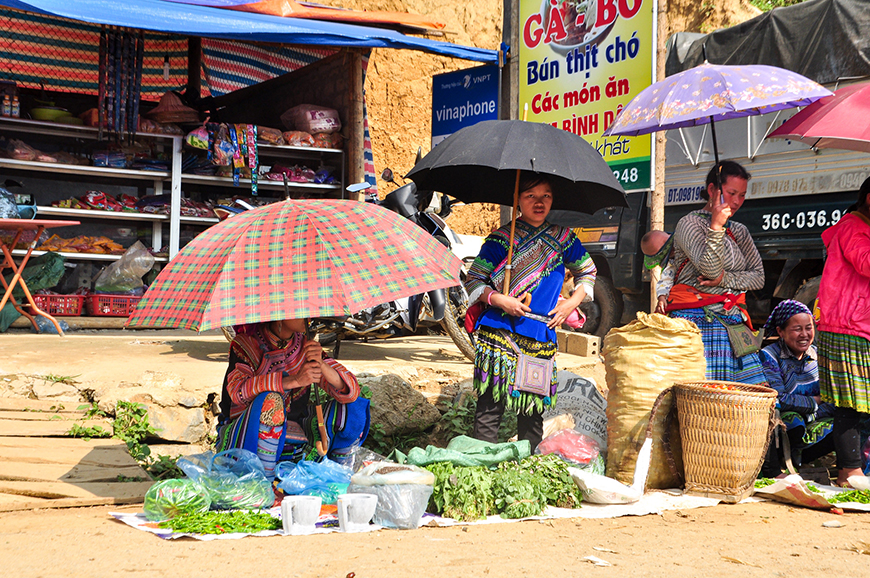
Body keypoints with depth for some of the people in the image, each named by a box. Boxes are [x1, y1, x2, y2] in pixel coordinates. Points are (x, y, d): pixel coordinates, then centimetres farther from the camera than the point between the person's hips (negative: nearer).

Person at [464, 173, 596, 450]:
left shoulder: (562, 238, 10)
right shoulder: (500, 239, 2)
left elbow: (587, 271, 25)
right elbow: (473, 280, 4)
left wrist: (572, 302, 9)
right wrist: (499, 300, -12)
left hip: (542, 336, 3)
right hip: (500, 331, -3)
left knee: (534, 409, 6)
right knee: (490, 406, -7)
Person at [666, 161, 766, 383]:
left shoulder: (740, 232, 19)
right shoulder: (690, 224, -1)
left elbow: (758, 277, 10)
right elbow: (710, 269, -14)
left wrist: (725, 279, -7)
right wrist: (716, 227, -21)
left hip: (733, 321, 6)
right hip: (697, 318, -6)